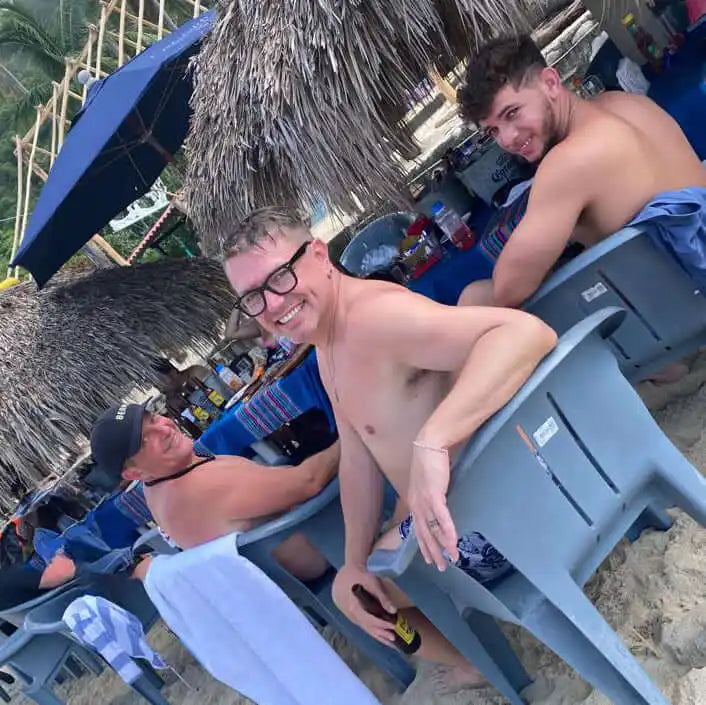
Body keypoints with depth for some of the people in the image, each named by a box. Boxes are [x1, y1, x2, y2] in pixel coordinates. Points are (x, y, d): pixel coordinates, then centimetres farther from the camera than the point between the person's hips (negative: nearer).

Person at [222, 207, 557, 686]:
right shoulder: (329, 350, 6)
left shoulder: (373, 317, -28)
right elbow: (358, 460, 9)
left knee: (346, 595, 11)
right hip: (432, 516, 10)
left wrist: (431, 443, -51)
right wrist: (356, 563, 4)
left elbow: (526, 331, -41)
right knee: (355, 588, 30)